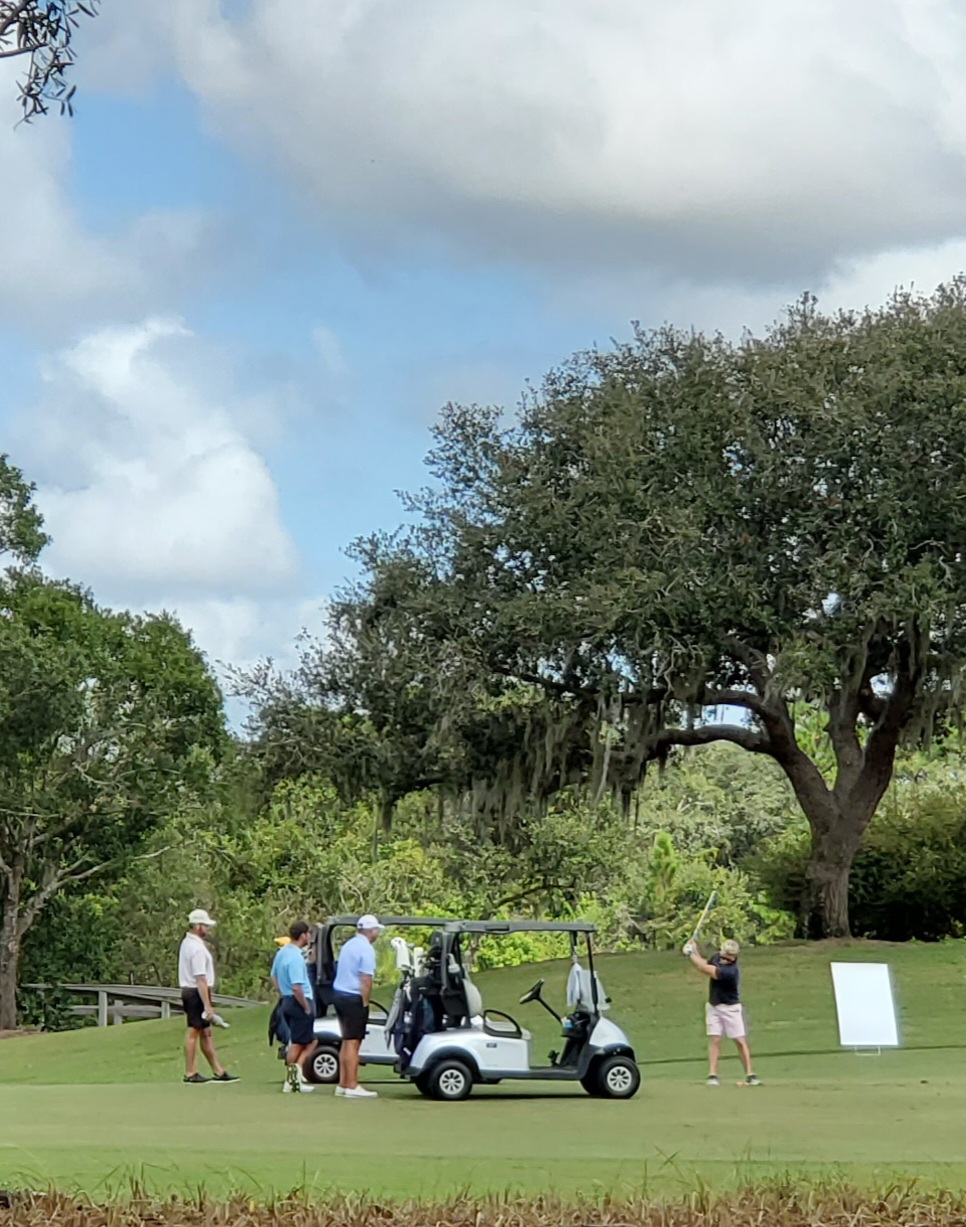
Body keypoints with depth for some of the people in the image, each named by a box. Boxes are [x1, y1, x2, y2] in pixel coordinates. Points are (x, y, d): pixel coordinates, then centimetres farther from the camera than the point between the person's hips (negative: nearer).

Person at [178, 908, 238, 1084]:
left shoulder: (187, 943, 12)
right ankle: (190, 1073, 6)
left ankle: (218, 1071, 18)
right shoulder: (197, 948, -20)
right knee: (194, 1032, -1)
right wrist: (208, 1005, -25)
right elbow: (200, 979, -24)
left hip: (188, 990, 10)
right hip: (197, 993, -10)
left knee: (206, 1032, 12)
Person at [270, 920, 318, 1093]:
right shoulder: (296, 957, -22)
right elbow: (297, 987, -27)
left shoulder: (281, 952, 8)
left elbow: (274, 977, 20)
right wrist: (307, 1007, -17)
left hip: (287, 1002, 9)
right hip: (299, 1003, -9)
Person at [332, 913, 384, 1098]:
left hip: (339, 993, 9)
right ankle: (352, 1087, -7)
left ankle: (342, 1084, 17)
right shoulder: (366, 949, -14)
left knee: (347, 1042, 14)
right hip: (354, 998, -9)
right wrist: (365, 1003, -13)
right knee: (353, 1043, -7)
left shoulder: (348, 945, 14)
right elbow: (366, 979, -20)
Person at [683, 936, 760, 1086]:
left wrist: (690, 953, -18)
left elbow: (705, 969, -29)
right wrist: (695, 950, -7)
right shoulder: (717, 957, -8)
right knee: (714, 1039, -2)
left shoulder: (730, 972, -31)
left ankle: (749, 1074, 3)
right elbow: (705, 964, 9)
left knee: (741, 1041, -3)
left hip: (730, 1008, -6)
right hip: (713, 1006, 6)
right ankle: (712, 1075, -4)